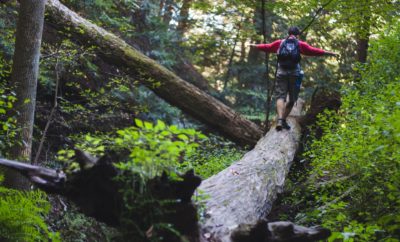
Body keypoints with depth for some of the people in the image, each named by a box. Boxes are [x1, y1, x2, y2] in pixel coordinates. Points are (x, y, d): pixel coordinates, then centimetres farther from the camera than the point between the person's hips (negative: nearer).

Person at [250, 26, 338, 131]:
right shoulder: (301, 45, 7)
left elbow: (267, 47, 21)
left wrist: (255, 46, 38)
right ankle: (284, 120, 13)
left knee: (280, 97, -4)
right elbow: (314, 51, 1)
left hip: (281, 73, 1)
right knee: (292, 99, 12)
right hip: (295, 74, -1)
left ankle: (280, 120, -24)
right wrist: (329, 53, 4)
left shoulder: (279, 43, 12)